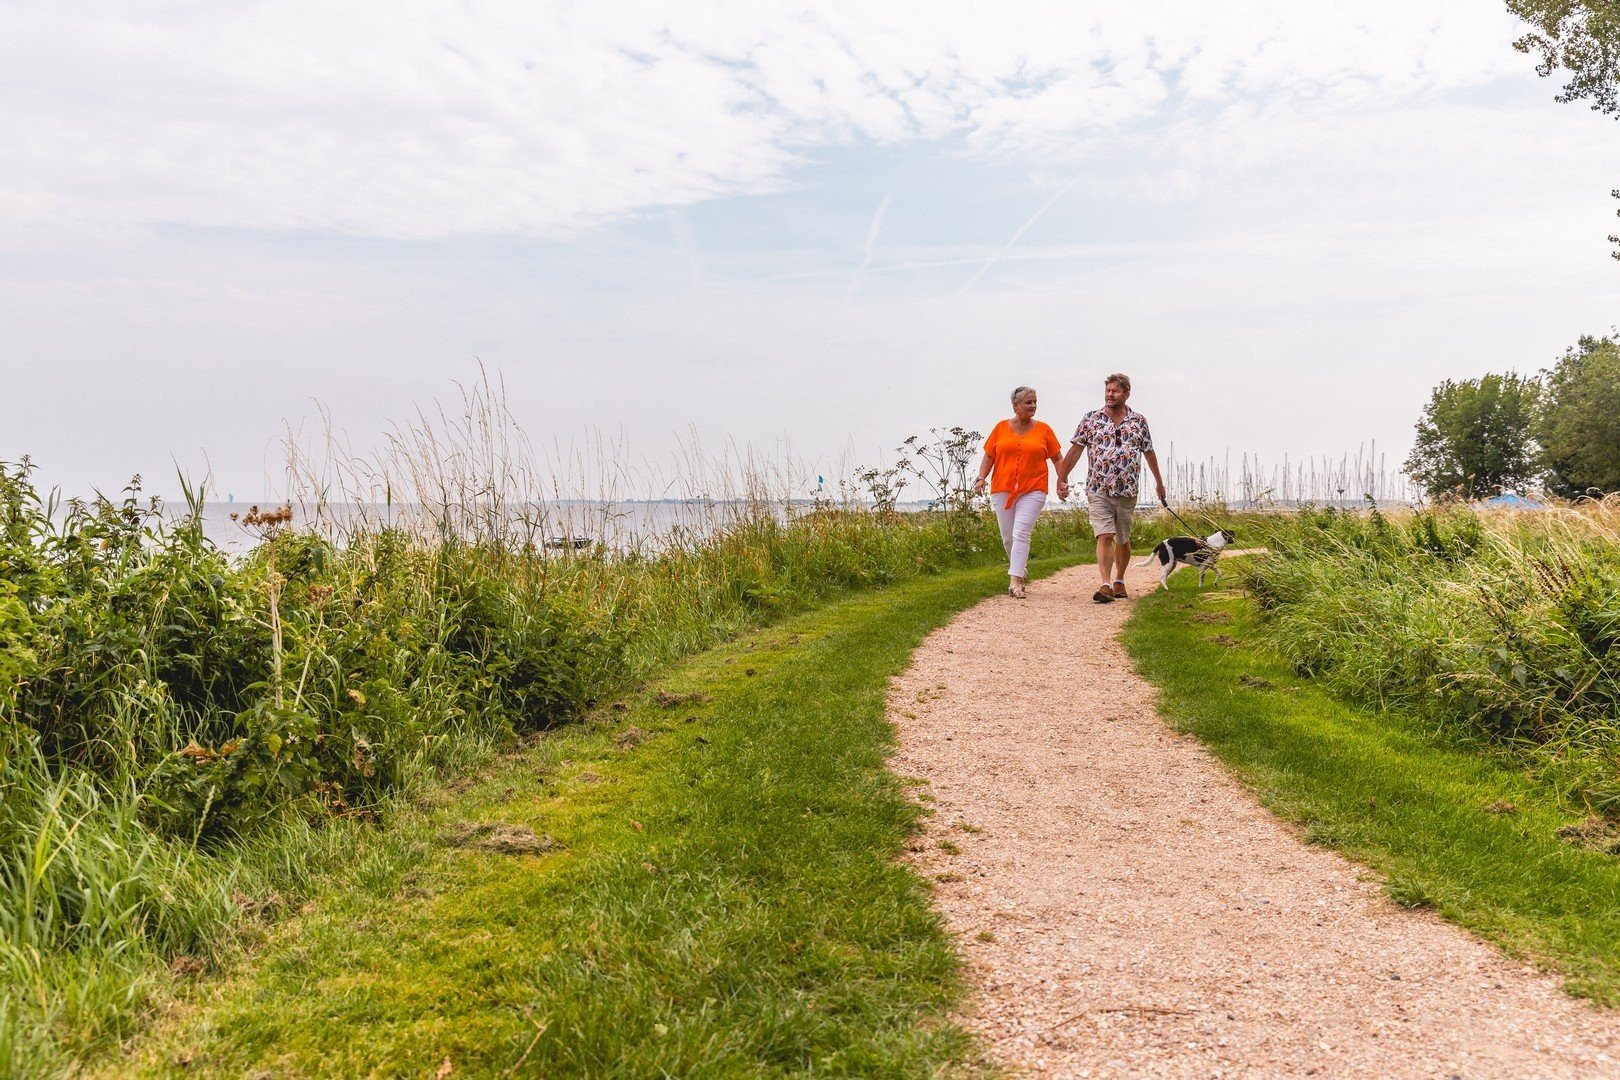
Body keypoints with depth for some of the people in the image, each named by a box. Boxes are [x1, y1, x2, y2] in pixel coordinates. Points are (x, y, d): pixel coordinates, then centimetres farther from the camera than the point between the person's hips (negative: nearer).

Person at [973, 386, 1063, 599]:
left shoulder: (1043, 430, 5)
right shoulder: (1001, 428, 7)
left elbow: (1057, 458, 11)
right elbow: (989, 456, 9)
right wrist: (981, 478, -4)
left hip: (1032, 491, -2)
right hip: (1002, 489, 2)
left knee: (1021, 534, -15)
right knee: (1008, 537, 8)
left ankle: (1015, 582, -18)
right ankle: (1022, 571, 31)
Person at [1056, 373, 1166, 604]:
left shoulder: (1139, 421, 6)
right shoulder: (1091, 419, 3)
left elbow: (1149, 452, 16)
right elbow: (1075, 449, 1)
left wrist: (1158, 481, 23)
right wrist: (1062, 478, -5)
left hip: (1127, 492, 2)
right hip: (1098, 490, -2)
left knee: (1123, 540, 12)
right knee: (1104, 536, -14)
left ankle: (1119, 580, 30)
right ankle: (1105, 585, -21)